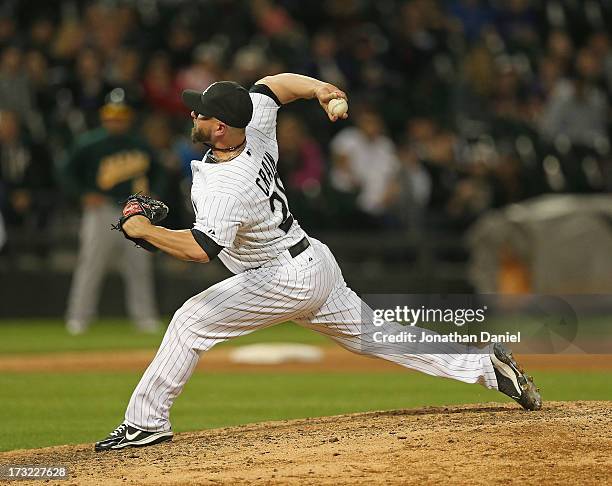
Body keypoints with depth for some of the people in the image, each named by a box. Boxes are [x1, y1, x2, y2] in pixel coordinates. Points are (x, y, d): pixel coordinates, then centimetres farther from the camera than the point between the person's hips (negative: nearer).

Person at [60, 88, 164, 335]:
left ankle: (144, 317, 13)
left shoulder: (140, 145, 12)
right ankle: (78, 319, -4)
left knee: (140, 266, 5)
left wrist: (152, 194, 5)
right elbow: (69, 173, 2)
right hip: (101, 210, -4)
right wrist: (85, 194, -11)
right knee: (90, 264, -8)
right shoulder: (90, 144, 0)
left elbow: (156, 173, 23)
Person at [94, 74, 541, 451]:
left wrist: (144, 230, -29)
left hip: (289, 281, -10)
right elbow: (272, 84, 11)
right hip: (315, 263, 10)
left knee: (191, 322, -11)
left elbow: (200, 249, -40)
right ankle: (487, 367, 15)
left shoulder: (227, 189, -29)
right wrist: (317, 88, -5)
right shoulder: (255, 129, -5)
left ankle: (146, 421, -7)